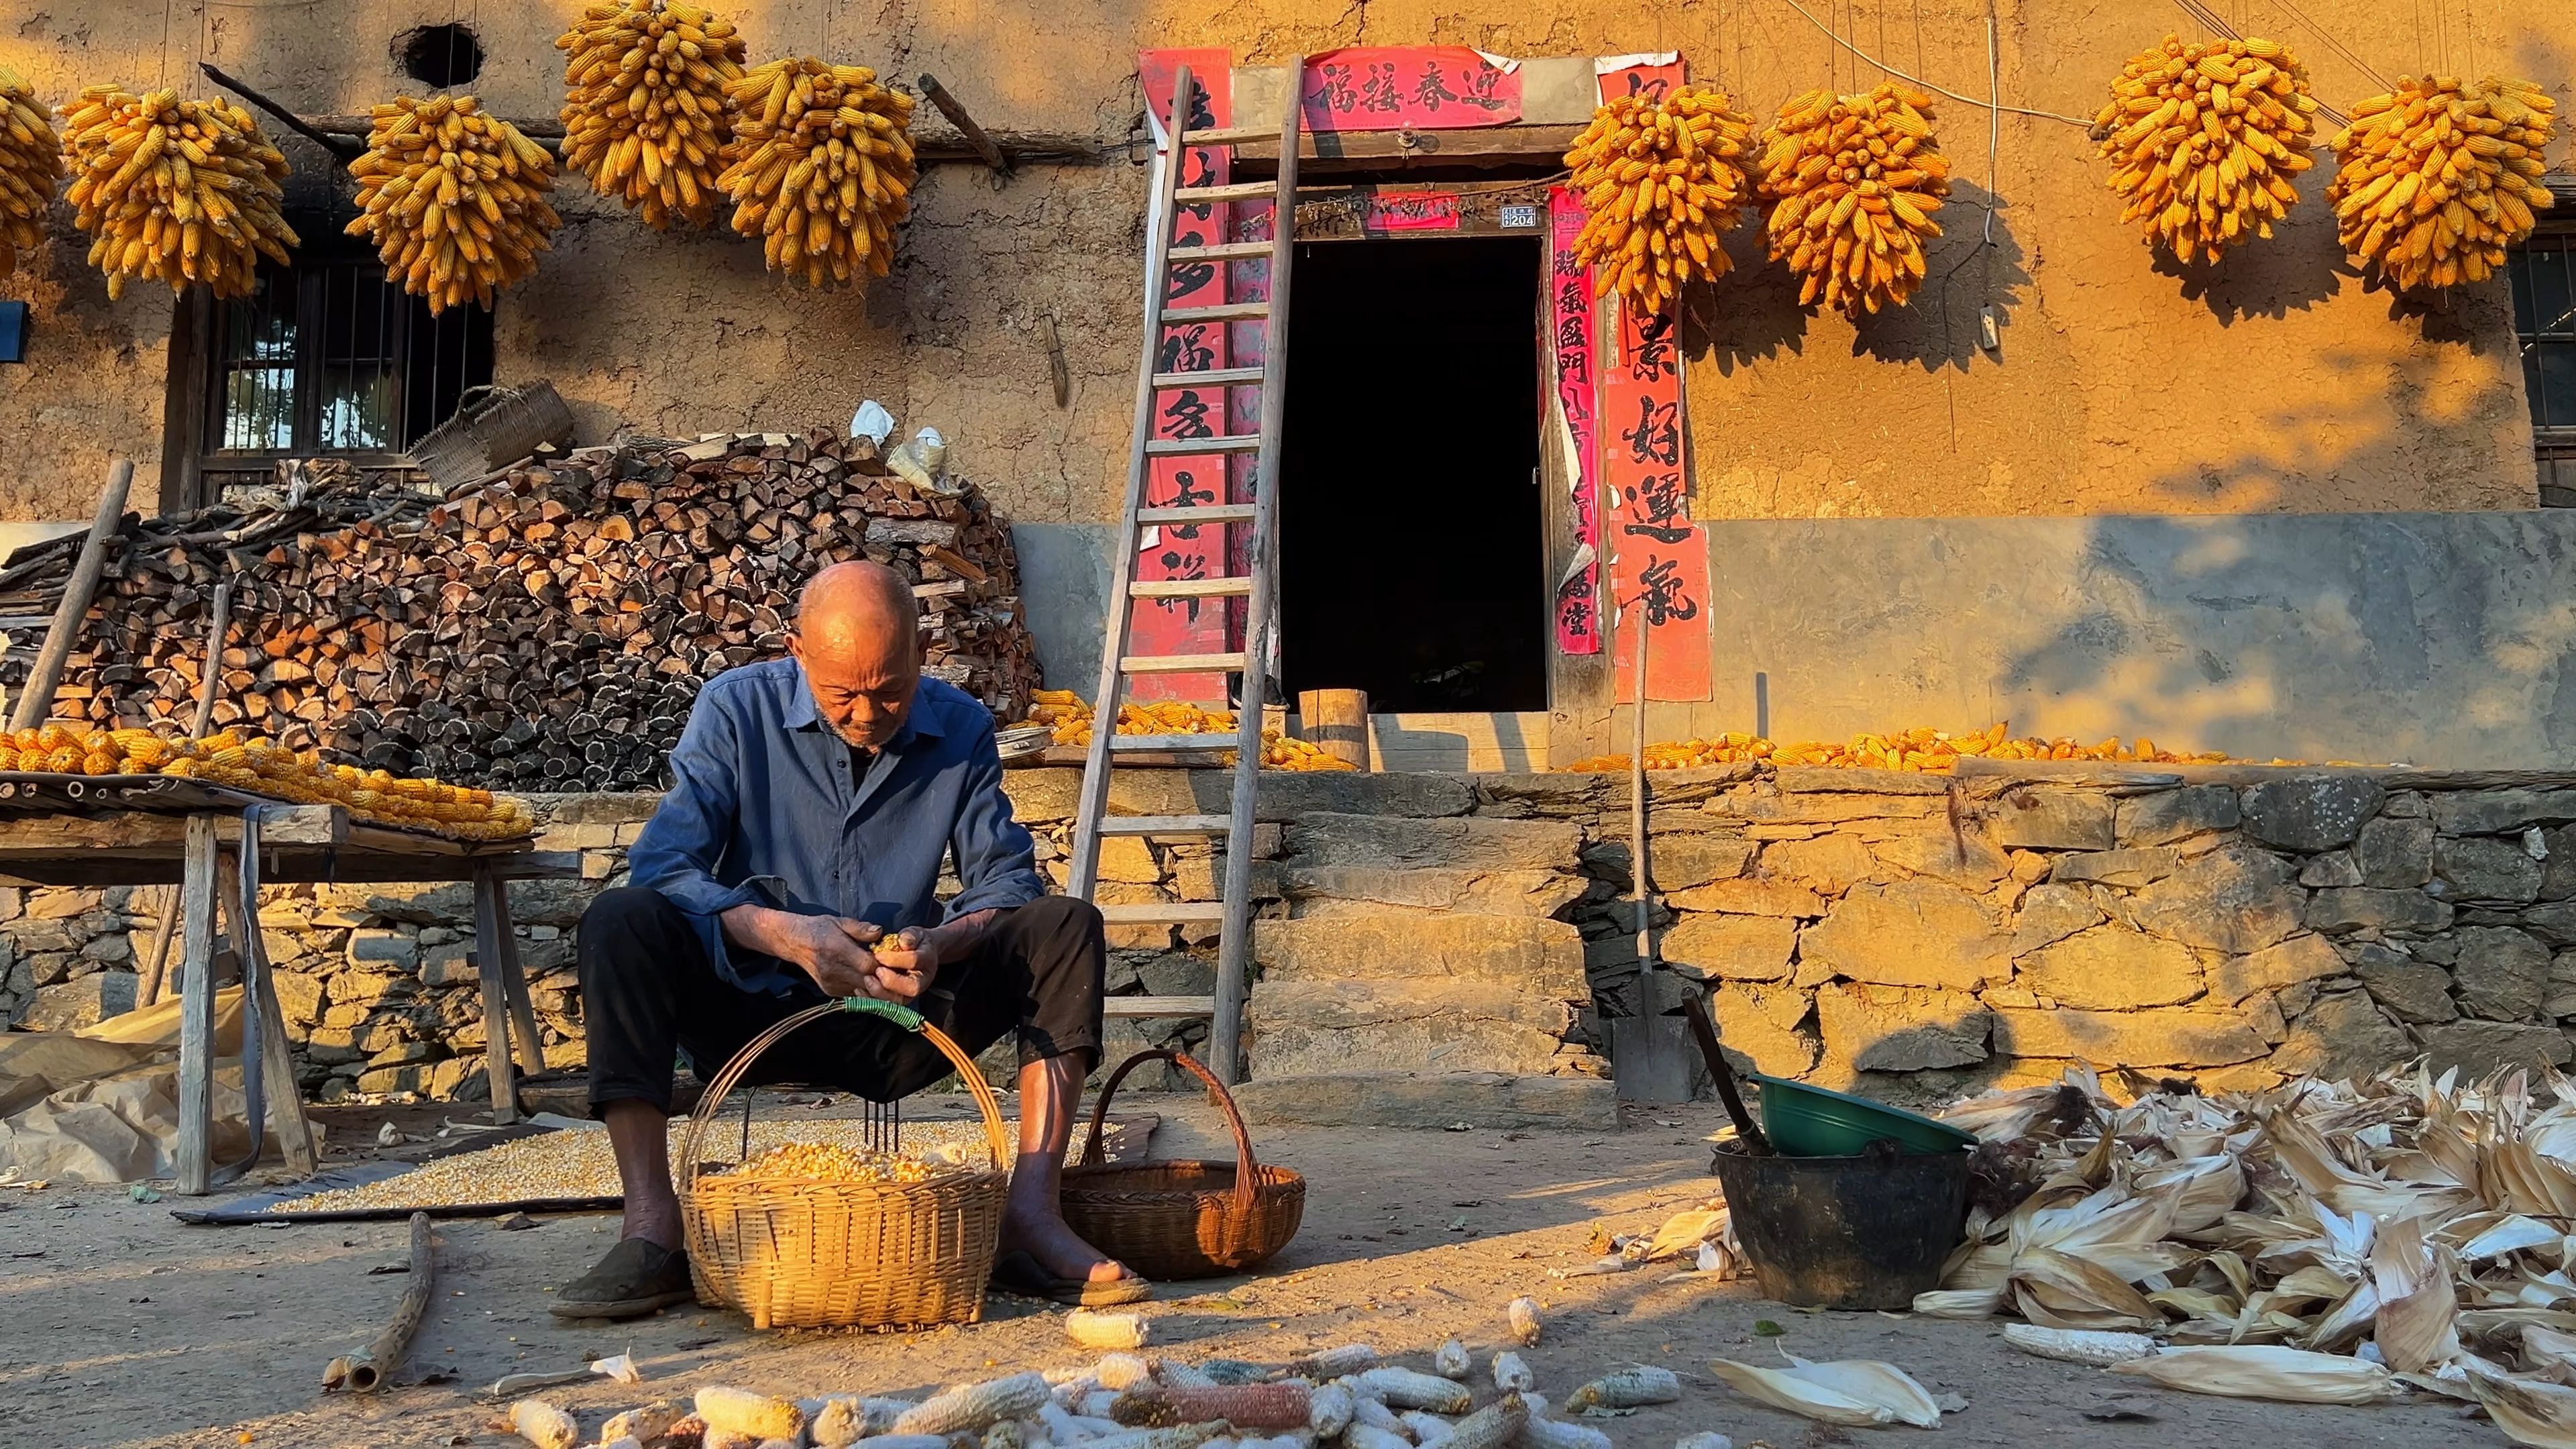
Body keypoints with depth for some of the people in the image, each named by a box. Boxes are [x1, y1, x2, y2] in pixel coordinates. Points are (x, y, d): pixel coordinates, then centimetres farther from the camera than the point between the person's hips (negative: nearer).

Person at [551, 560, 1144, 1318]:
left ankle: (1030, 1216, -26)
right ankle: (653, 1231, -32)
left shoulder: (960, 728, -1)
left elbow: (1008, 881, -3)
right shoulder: (738, 708, -6)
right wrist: (781, 934, -32)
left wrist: (938, 944, -26)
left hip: (896, 1026, 2)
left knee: (1067, 926, -18)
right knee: (620, 919, -28)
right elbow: (661, 861, -15)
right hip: (752, 1012, -1)